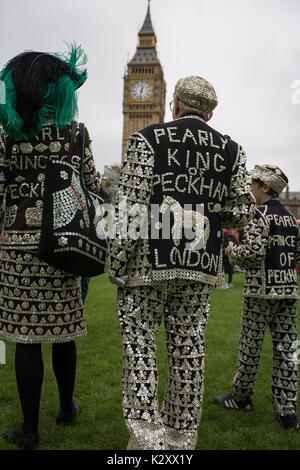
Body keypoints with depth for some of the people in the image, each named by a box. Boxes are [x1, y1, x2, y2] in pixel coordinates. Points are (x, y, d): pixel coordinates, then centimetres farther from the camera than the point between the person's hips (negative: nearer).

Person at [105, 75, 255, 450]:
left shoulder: (146, 139, -3)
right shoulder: (231, 150, 7)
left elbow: (131, 206, -10)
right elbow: (242, 212, 5)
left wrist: (116, 263, -5)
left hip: (149, 263, -3)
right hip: (201, 265, 4)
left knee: (139, 342, 8)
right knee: (188, 347, 11)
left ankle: (146, 434, 6)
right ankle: (182, 436, 24)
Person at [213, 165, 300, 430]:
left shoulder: (261, 214, -10)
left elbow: (253, 251, -20)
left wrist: (232, 252, -2)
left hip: (262, 290, -7)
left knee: (251, 346, 8)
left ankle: (241, 397, 24)